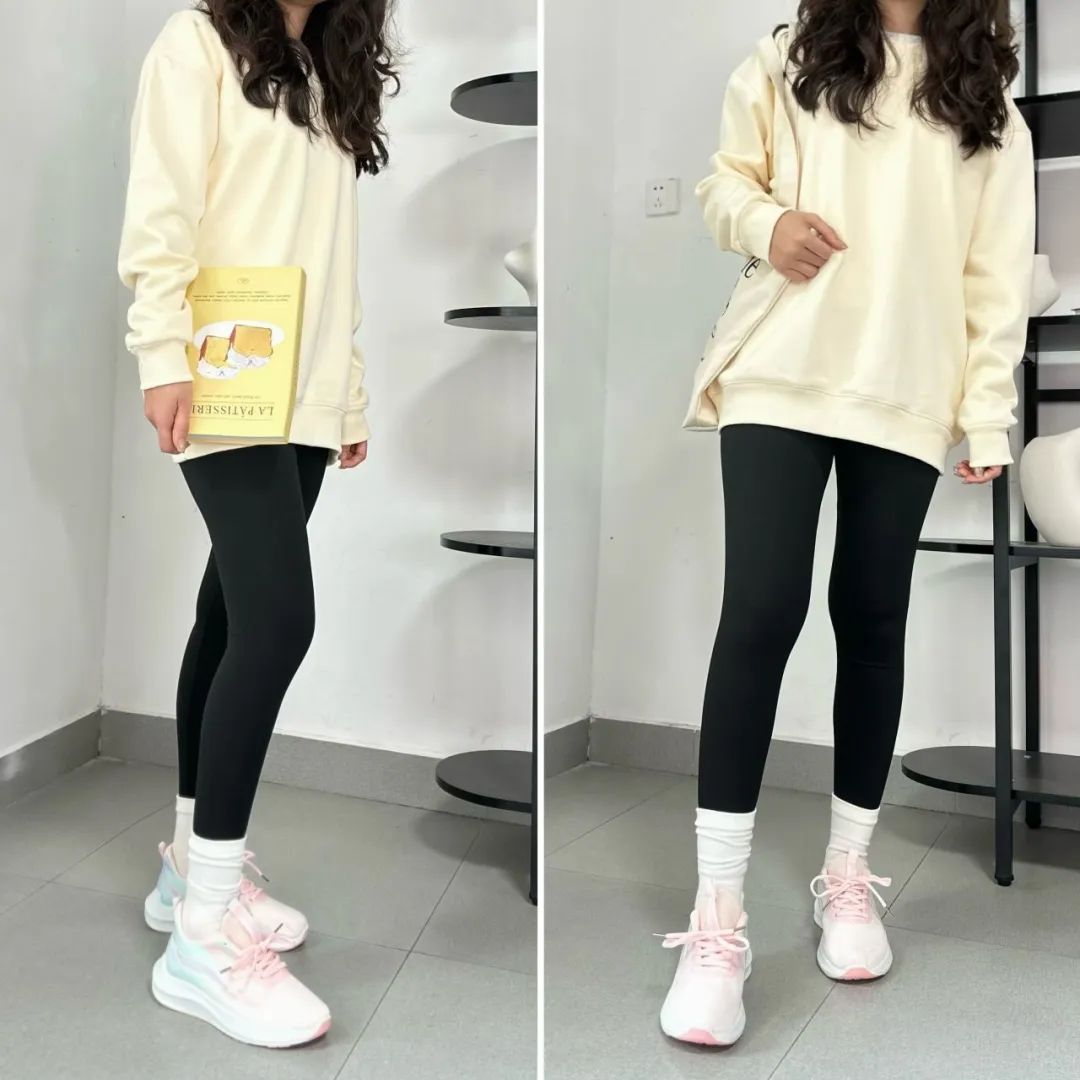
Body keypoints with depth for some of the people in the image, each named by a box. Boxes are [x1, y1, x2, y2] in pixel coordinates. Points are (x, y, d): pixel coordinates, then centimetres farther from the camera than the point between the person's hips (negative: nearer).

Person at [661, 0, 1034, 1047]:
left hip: (907, 394, 2)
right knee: (759, 613, -11)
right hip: (778, 375, -2)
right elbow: (724, 179, 14)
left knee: (870, 619, 6)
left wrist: (988, 414, 1)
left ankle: (847, 871, 23)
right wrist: (765, 222, -10)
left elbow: (998, 272, 8)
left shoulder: (989, 105, 13)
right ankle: (716, 915, -4)